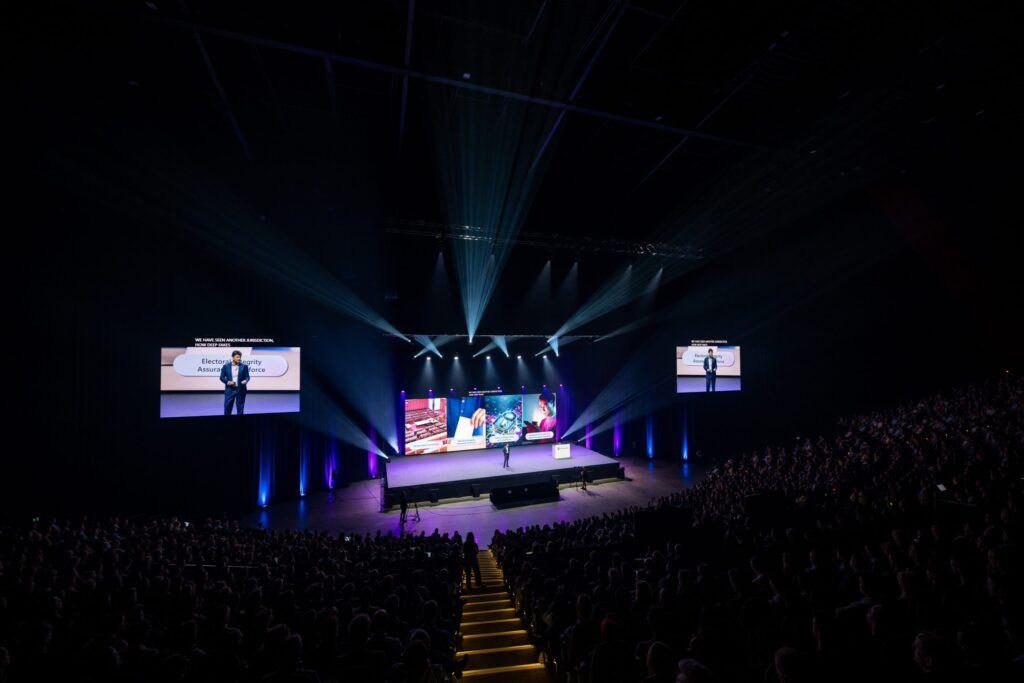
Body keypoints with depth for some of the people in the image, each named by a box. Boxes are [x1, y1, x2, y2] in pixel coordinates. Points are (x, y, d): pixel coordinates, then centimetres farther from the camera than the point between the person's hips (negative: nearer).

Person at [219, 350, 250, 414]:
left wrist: (245, 381, -21)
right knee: (227, 406, 5)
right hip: (230, 390, 1)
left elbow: (247, 377, 1)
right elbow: (222, 377, 5)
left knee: (240, 407, 6)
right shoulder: (226, 366, 2)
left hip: (240, 390, 0)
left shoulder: (244, 366, 0)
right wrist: (227, 382, -12)